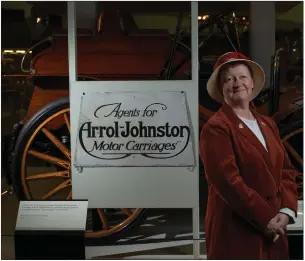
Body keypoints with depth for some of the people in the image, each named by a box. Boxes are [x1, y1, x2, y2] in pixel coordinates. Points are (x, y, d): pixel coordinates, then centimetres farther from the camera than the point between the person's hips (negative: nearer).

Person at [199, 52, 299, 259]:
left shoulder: (267, 124, 13)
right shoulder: (216, 128, -11)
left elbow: (287, 171, 11)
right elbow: (228, 181, -19)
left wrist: (286, 210, -4)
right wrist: (265, 218, -15)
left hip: (274, 230, 7)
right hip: (235, 231, -7)